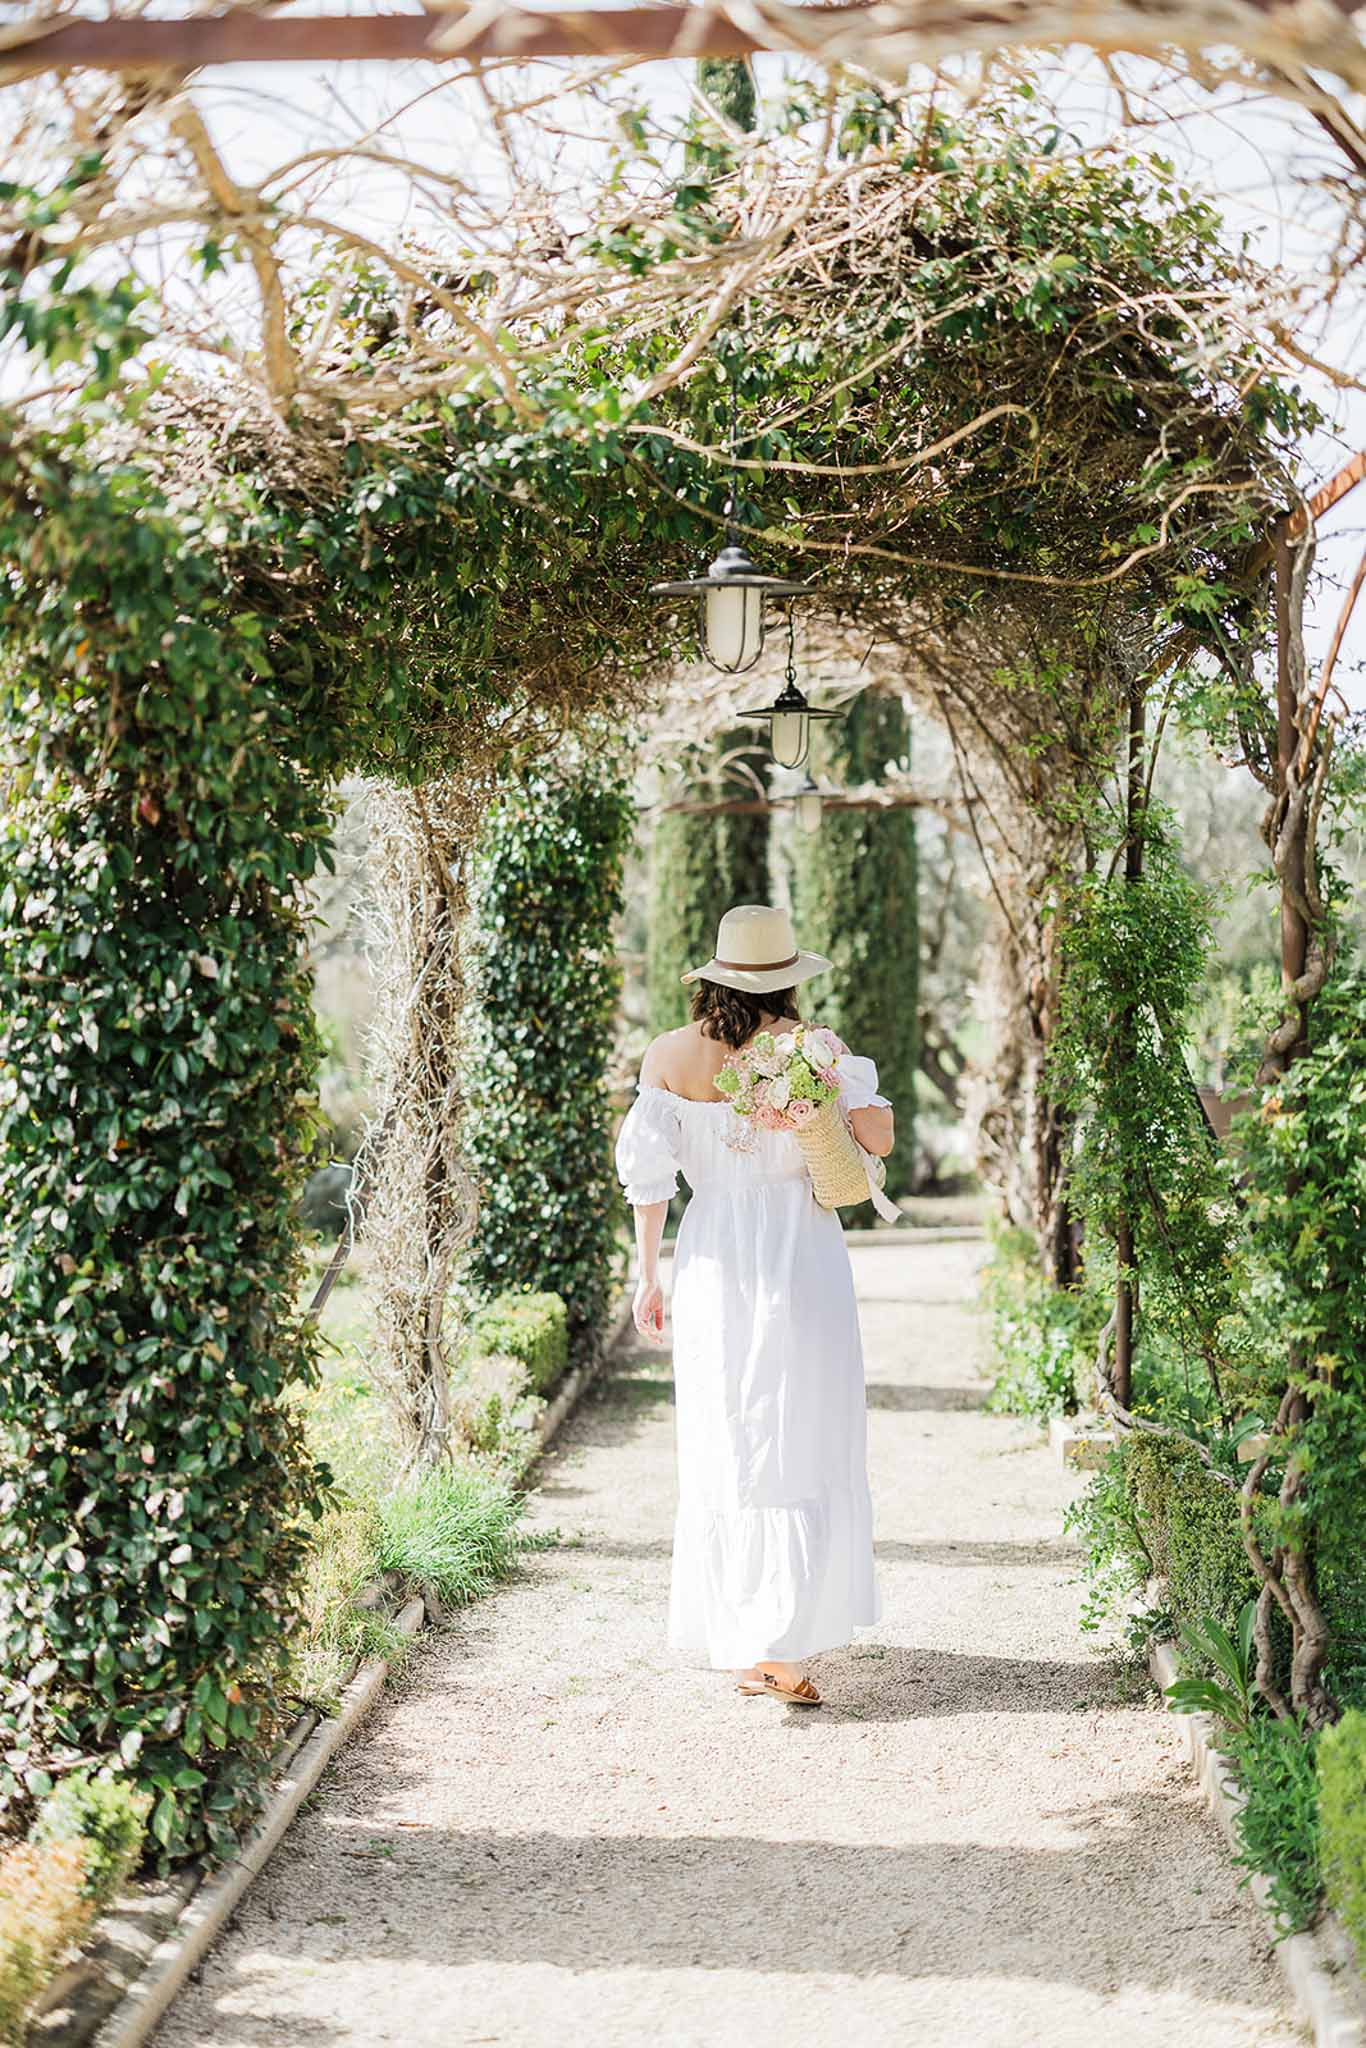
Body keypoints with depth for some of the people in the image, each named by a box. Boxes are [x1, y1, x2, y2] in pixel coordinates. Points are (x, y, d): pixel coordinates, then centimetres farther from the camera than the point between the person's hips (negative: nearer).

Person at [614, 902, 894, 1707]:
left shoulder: (670, 1058, -1)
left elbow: (648, 1171, -1)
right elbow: (879, 1140, -4)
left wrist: (647, 1273, 7)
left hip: (713, 1263, 2)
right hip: (802, 1258, -2)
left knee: (726, 1450, 12)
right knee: (804, 1451, 2)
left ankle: (738, 1638, 18)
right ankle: (777, 1644, -8)